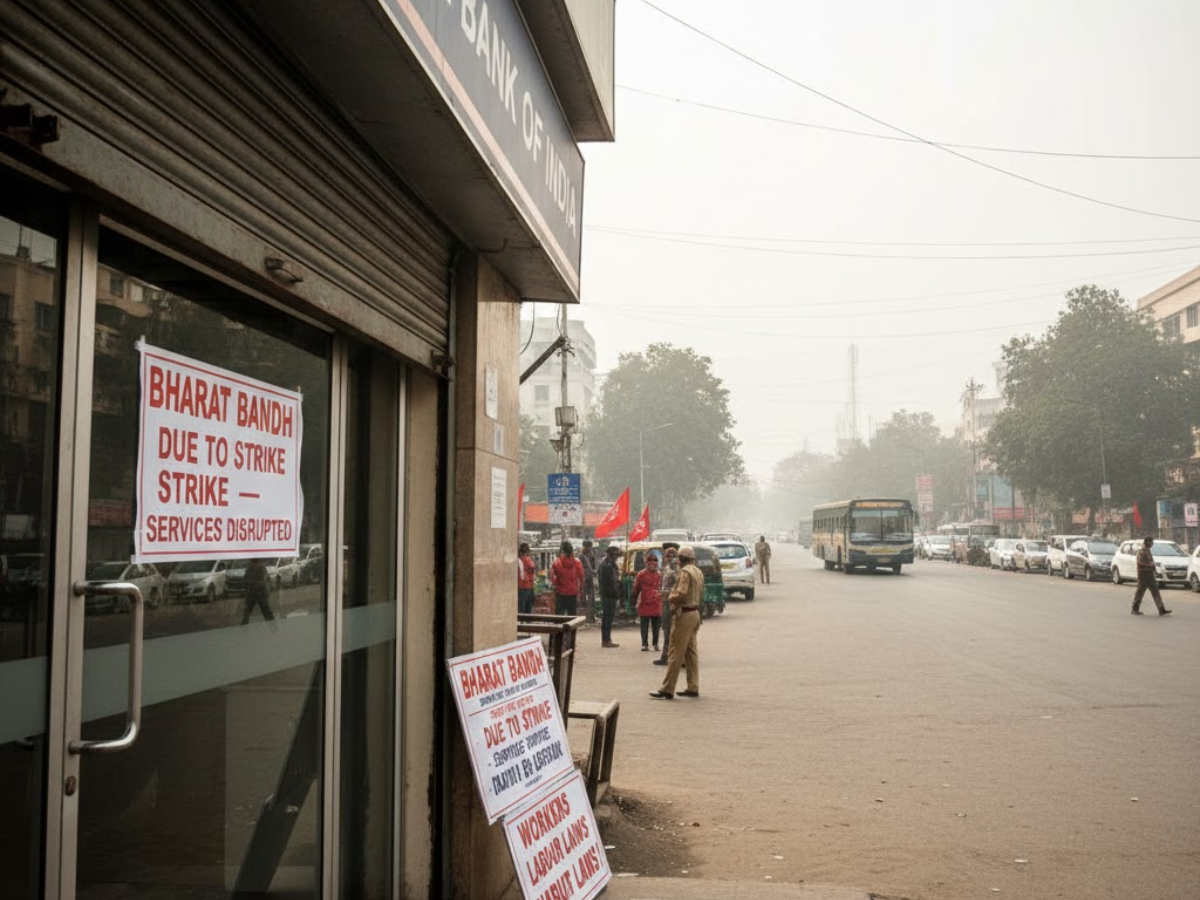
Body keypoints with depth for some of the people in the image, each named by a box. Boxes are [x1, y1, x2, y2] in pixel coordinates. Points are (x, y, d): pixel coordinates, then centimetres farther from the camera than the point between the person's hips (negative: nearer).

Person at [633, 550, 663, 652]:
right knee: (644, 625, 3)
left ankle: (656, 643, 20)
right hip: (644, 603, -2)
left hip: (657, 604, 2)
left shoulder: (660, 575, 3)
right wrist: (635, 601, 3)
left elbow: (662, 588, 12)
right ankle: (644, 644, 10)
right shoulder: (641, 574, -5)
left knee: (656, 625, 9)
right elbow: (636, 589, 1)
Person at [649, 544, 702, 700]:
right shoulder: (698, 572, 13)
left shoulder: (685, 572, -16)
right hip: (695, 613, 9)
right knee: (691, 652, 12)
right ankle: (693, 688, 14)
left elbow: (680, 594, -25)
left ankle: (667, 690, -3)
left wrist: (670, 598, -8)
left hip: (684, 615, -9)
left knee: (675, 654, -6)